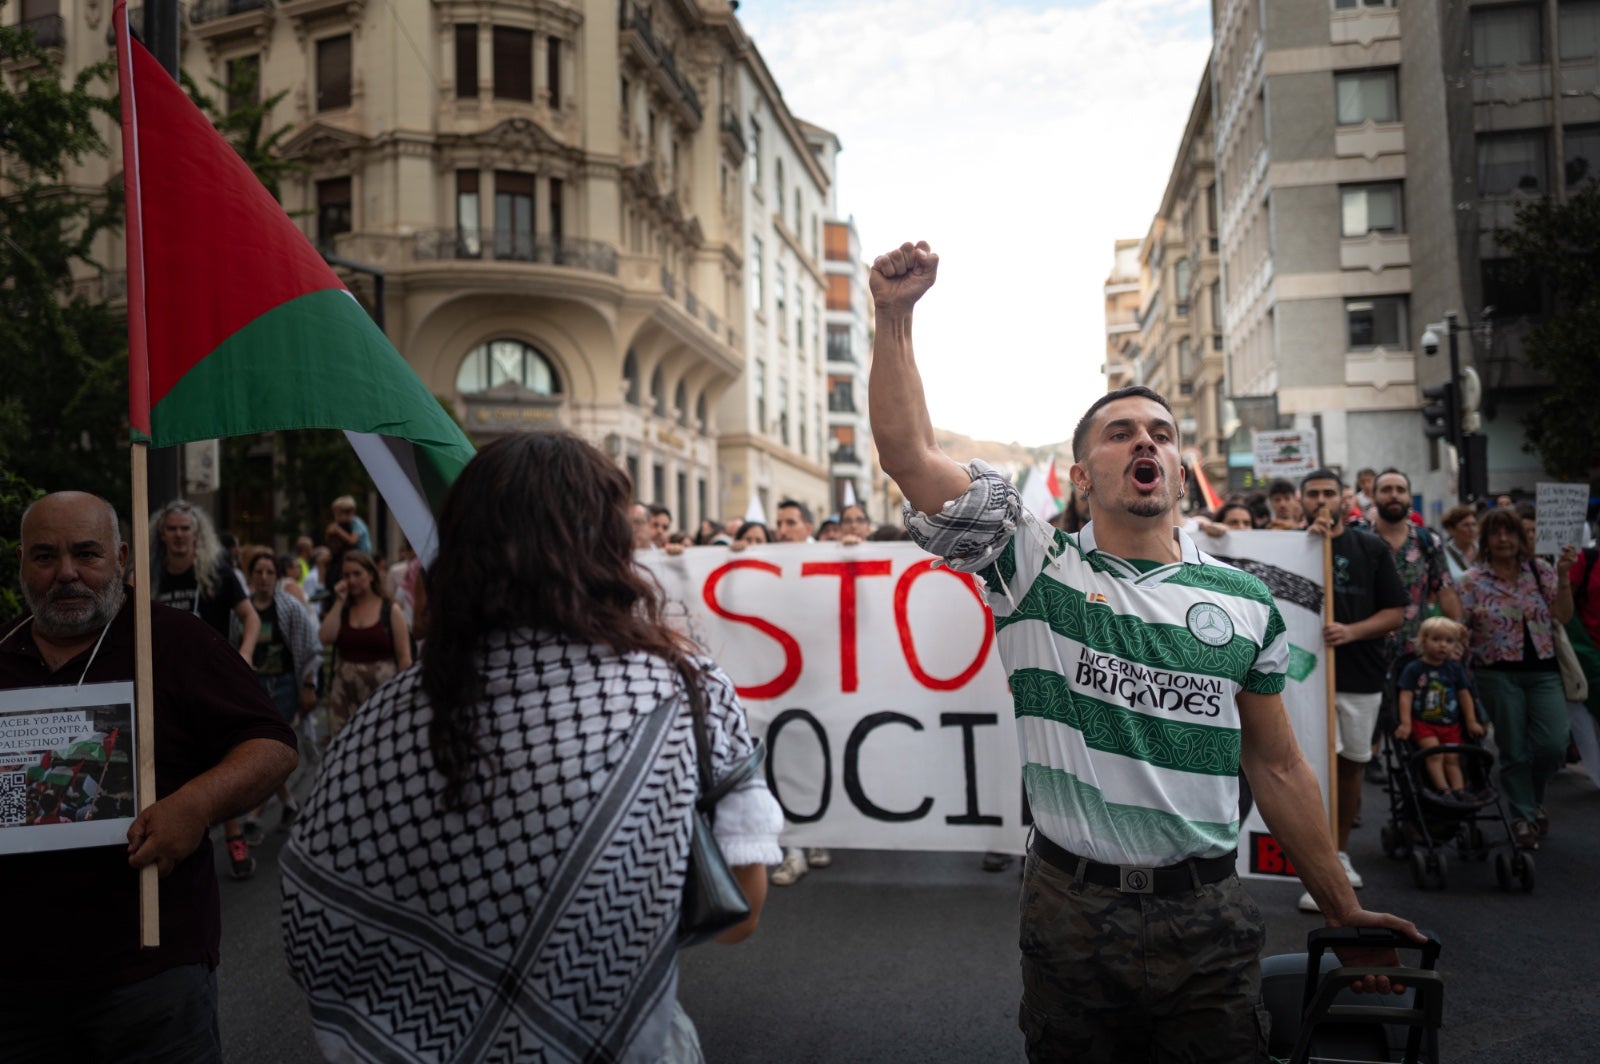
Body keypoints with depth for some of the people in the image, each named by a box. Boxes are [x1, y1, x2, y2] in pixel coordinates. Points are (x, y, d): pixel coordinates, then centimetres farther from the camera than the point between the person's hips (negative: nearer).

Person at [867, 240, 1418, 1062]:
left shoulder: (1244, 602, 3)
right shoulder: (1034, 568, -4)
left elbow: (1276, 767, 9)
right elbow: (910, 453, -13)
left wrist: (1343, 910, 11)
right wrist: (895, 316, -18)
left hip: (1205, 916, 2)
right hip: (1069, 908, -1)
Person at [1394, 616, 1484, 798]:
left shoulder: (1455, 668, 8)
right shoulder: (1413, 669, -3)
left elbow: (1464, 695, 12)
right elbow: (1406, 696, -8)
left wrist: (1471, 722, 9)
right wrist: (1405, 723, -15)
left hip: (1451, 723, 4)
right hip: (1423, 722, -3)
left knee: (1452, 758, -5)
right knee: (1434, 753, -20)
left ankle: (1459, 789, -12)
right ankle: (1443, 789, -21)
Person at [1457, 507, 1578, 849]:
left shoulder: (1541, 570, 5)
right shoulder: (1473, 580, -2)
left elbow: (1563, 616, 0)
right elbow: (1460, 629, -2)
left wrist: (1563, 576, -11)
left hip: (1543, 671, 2)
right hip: (1498, 674, -2)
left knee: (1553, 744, -7)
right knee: (1513, 750, 5)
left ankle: (1532, 799, 23)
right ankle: (1522, 816, 21)